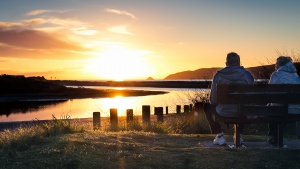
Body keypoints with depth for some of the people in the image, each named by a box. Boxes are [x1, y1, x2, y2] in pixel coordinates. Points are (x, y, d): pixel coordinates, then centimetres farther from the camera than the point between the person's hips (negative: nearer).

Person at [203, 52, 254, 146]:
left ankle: (220, 135, 20)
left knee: (207, 106, 27)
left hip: (224, 112, -2)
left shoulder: (219, 75, -4)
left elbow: (213, 100, -3)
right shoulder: (247, 75, 0)